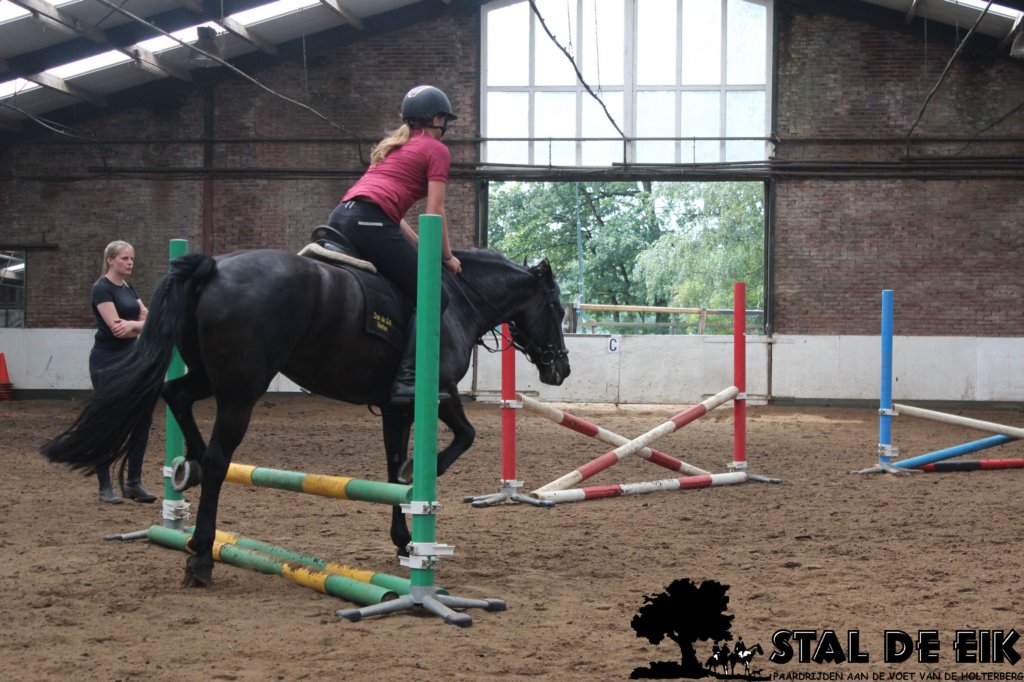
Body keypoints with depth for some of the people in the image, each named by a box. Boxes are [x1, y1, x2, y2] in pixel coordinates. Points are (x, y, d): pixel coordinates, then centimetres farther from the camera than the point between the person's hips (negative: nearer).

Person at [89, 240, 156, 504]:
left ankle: (134, 483, 12)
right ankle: (105, 487, 5)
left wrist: (133, 324, -15)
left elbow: (148, 322, 5)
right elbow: (116, 328, -20)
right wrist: (142, 325, -6)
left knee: (142, 420, 4)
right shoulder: (102, 288, -11)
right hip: (107, 363, -8)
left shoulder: (129, 289, 14)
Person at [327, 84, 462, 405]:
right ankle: (407, 378, -20)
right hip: (370, 222, -9)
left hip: (340, 215, 9)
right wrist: (447, 257, 12)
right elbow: (435, 213, 1)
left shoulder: (393, 146, 33)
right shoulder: (436, 149, 9)